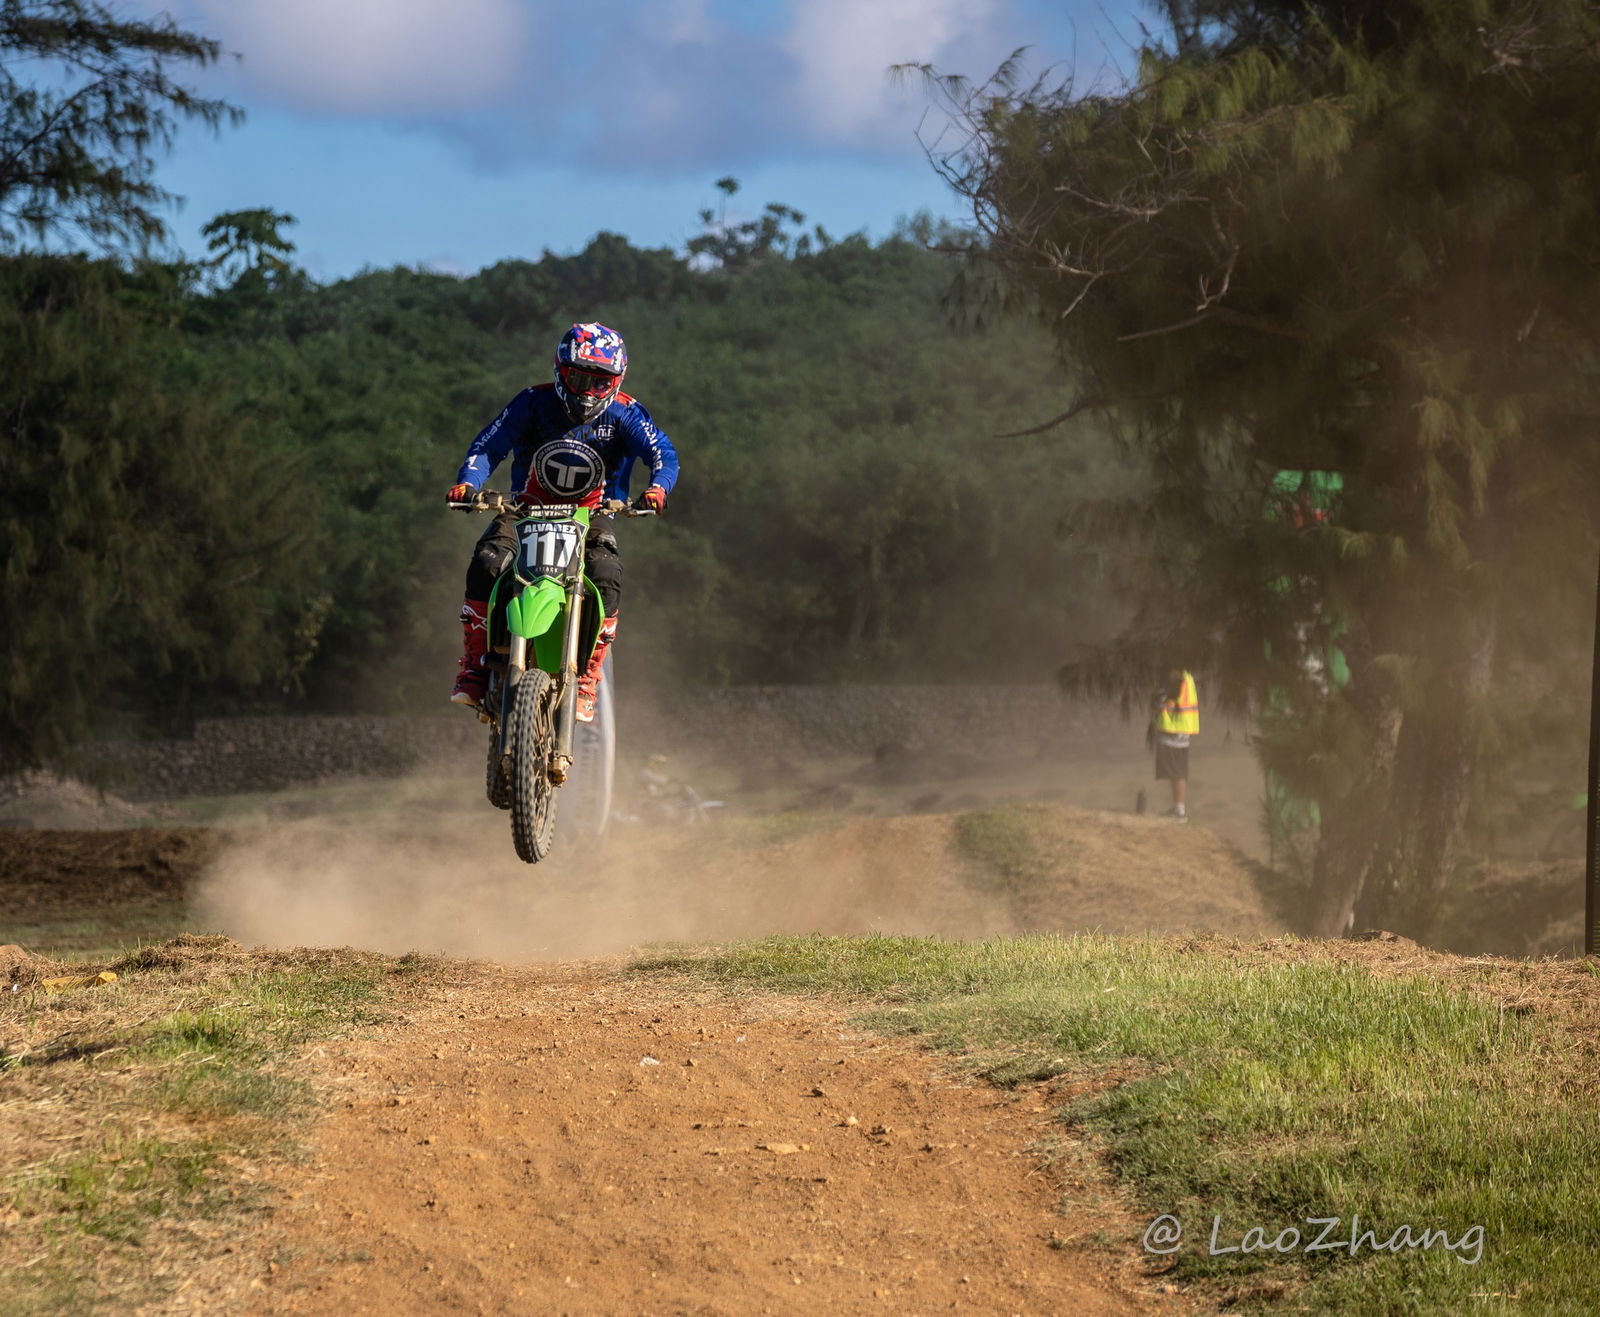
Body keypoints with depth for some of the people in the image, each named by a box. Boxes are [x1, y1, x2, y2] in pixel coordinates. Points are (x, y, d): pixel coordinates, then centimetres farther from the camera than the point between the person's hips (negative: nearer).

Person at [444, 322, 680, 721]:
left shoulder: (623, 413, -6)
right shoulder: (533, 403, -5)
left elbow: (663, 453, -16)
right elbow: (488, 446, -11)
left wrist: (658, 488, -40)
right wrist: (467, 482, -32)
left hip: (593, 511, 0)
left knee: (607, 576, -31)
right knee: (486, 562, -28)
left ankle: (585, 684, -24)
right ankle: (473, 671, -23)